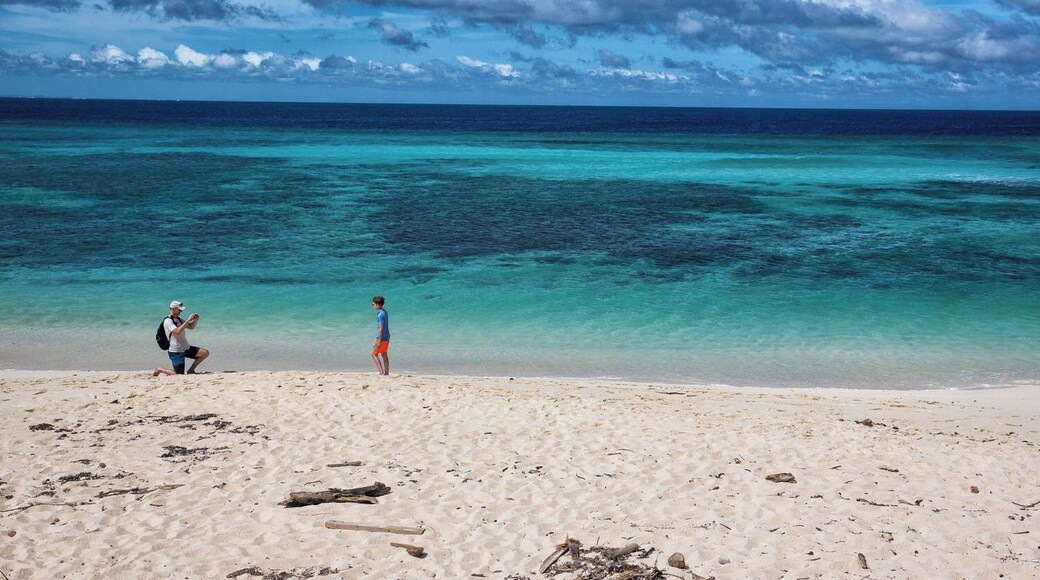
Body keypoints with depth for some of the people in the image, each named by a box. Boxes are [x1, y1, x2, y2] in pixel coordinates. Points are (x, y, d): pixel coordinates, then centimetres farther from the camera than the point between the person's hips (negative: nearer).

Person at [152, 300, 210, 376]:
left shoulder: (179, 319, 12)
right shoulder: (168, 321, -15)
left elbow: (191, 327, 17)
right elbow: (178, 331, -30)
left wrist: (196, 320, -3)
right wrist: (188, 320, -29)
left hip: (186, 348, 8)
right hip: (176, 352, -8)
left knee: (205, 353, -4)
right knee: (179, 375, -13)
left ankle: (191, 370, 9)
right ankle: (160, 370, 10)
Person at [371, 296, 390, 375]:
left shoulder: (380, 315, -19)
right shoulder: (384, 312, 10)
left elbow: (381, 328, -21)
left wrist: (379, 341, -20)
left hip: (381, 338, -9)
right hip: (386, 337, 9)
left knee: (374, 354, -2)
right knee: (384, 355, 13)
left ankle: (381, 371, -8)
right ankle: (386, 372, 15)